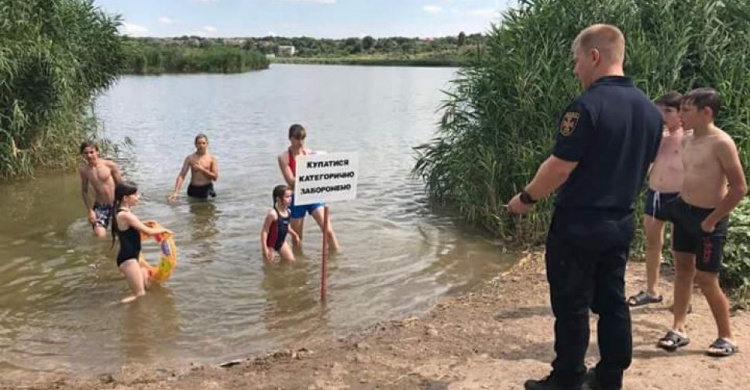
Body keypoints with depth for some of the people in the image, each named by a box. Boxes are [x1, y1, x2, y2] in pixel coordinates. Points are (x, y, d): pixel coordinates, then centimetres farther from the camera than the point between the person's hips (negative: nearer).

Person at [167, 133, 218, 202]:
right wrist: (175, 192, -18)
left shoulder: (212, 159, -1)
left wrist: (202, 169, -16)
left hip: (206, 188, -1)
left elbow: (215, 177, -5)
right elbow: (181, 176, -6)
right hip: (193, 189, 1)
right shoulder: (190, 158, -1)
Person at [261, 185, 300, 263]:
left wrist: (294, 234, 19)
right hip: (270, 243, -7)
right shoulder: (273, 213, -27)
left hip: (281, 241, 7)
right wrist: (264, 248, -24)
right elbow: (264, 231, -23)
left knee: (291, 260, 7)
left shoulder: (288, 212, -4)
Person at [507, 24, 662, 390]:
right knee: (612, 301, 15)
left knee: (571, 305, 5)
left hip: (579, 224, -7)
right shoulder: (650, 109, 6)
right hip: (621, 222, 8)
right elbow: (642, 166, 15)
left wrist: (525, 198, -6)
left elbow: (560, 168, -20)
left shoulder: (587, 106, -20)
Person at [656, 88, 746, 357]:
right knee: (683, 270, 12)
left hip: (707, 217, -8)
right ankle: (679, 330, 22)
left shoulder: (721, 143, -19)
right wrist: (683, 203, 12)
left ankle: (726, 338, 17)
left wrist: (712, 220, -16)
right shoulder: (687, 141, 5)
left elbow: (739, 188, -20)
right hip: (683, 211, 8)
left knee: (706, 280, 0)